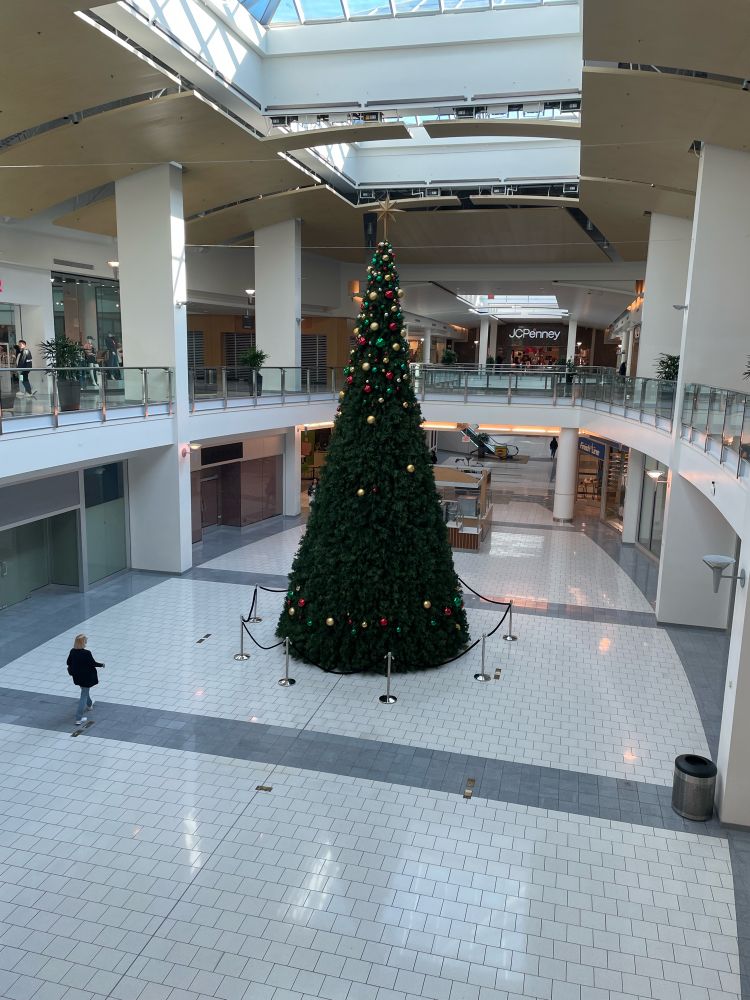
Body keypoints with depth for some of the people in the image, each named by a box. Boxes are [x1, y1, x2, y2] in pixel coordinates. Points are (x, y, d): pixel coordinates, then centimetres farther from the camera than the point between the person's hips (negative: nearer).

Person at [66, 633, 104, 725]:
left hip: (77, 676, 7)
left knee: (85, 691, 32)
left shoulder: (72, 652, -10)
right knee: (84, 696, 3)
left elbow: (68, 663, 1)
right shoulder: (87, 653, -26)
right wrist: (101, 665, 1)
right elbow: (93, 663, -17)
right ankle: (79, 719, 3)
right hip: (86, 677, -6)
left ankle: (89, 705, 57)